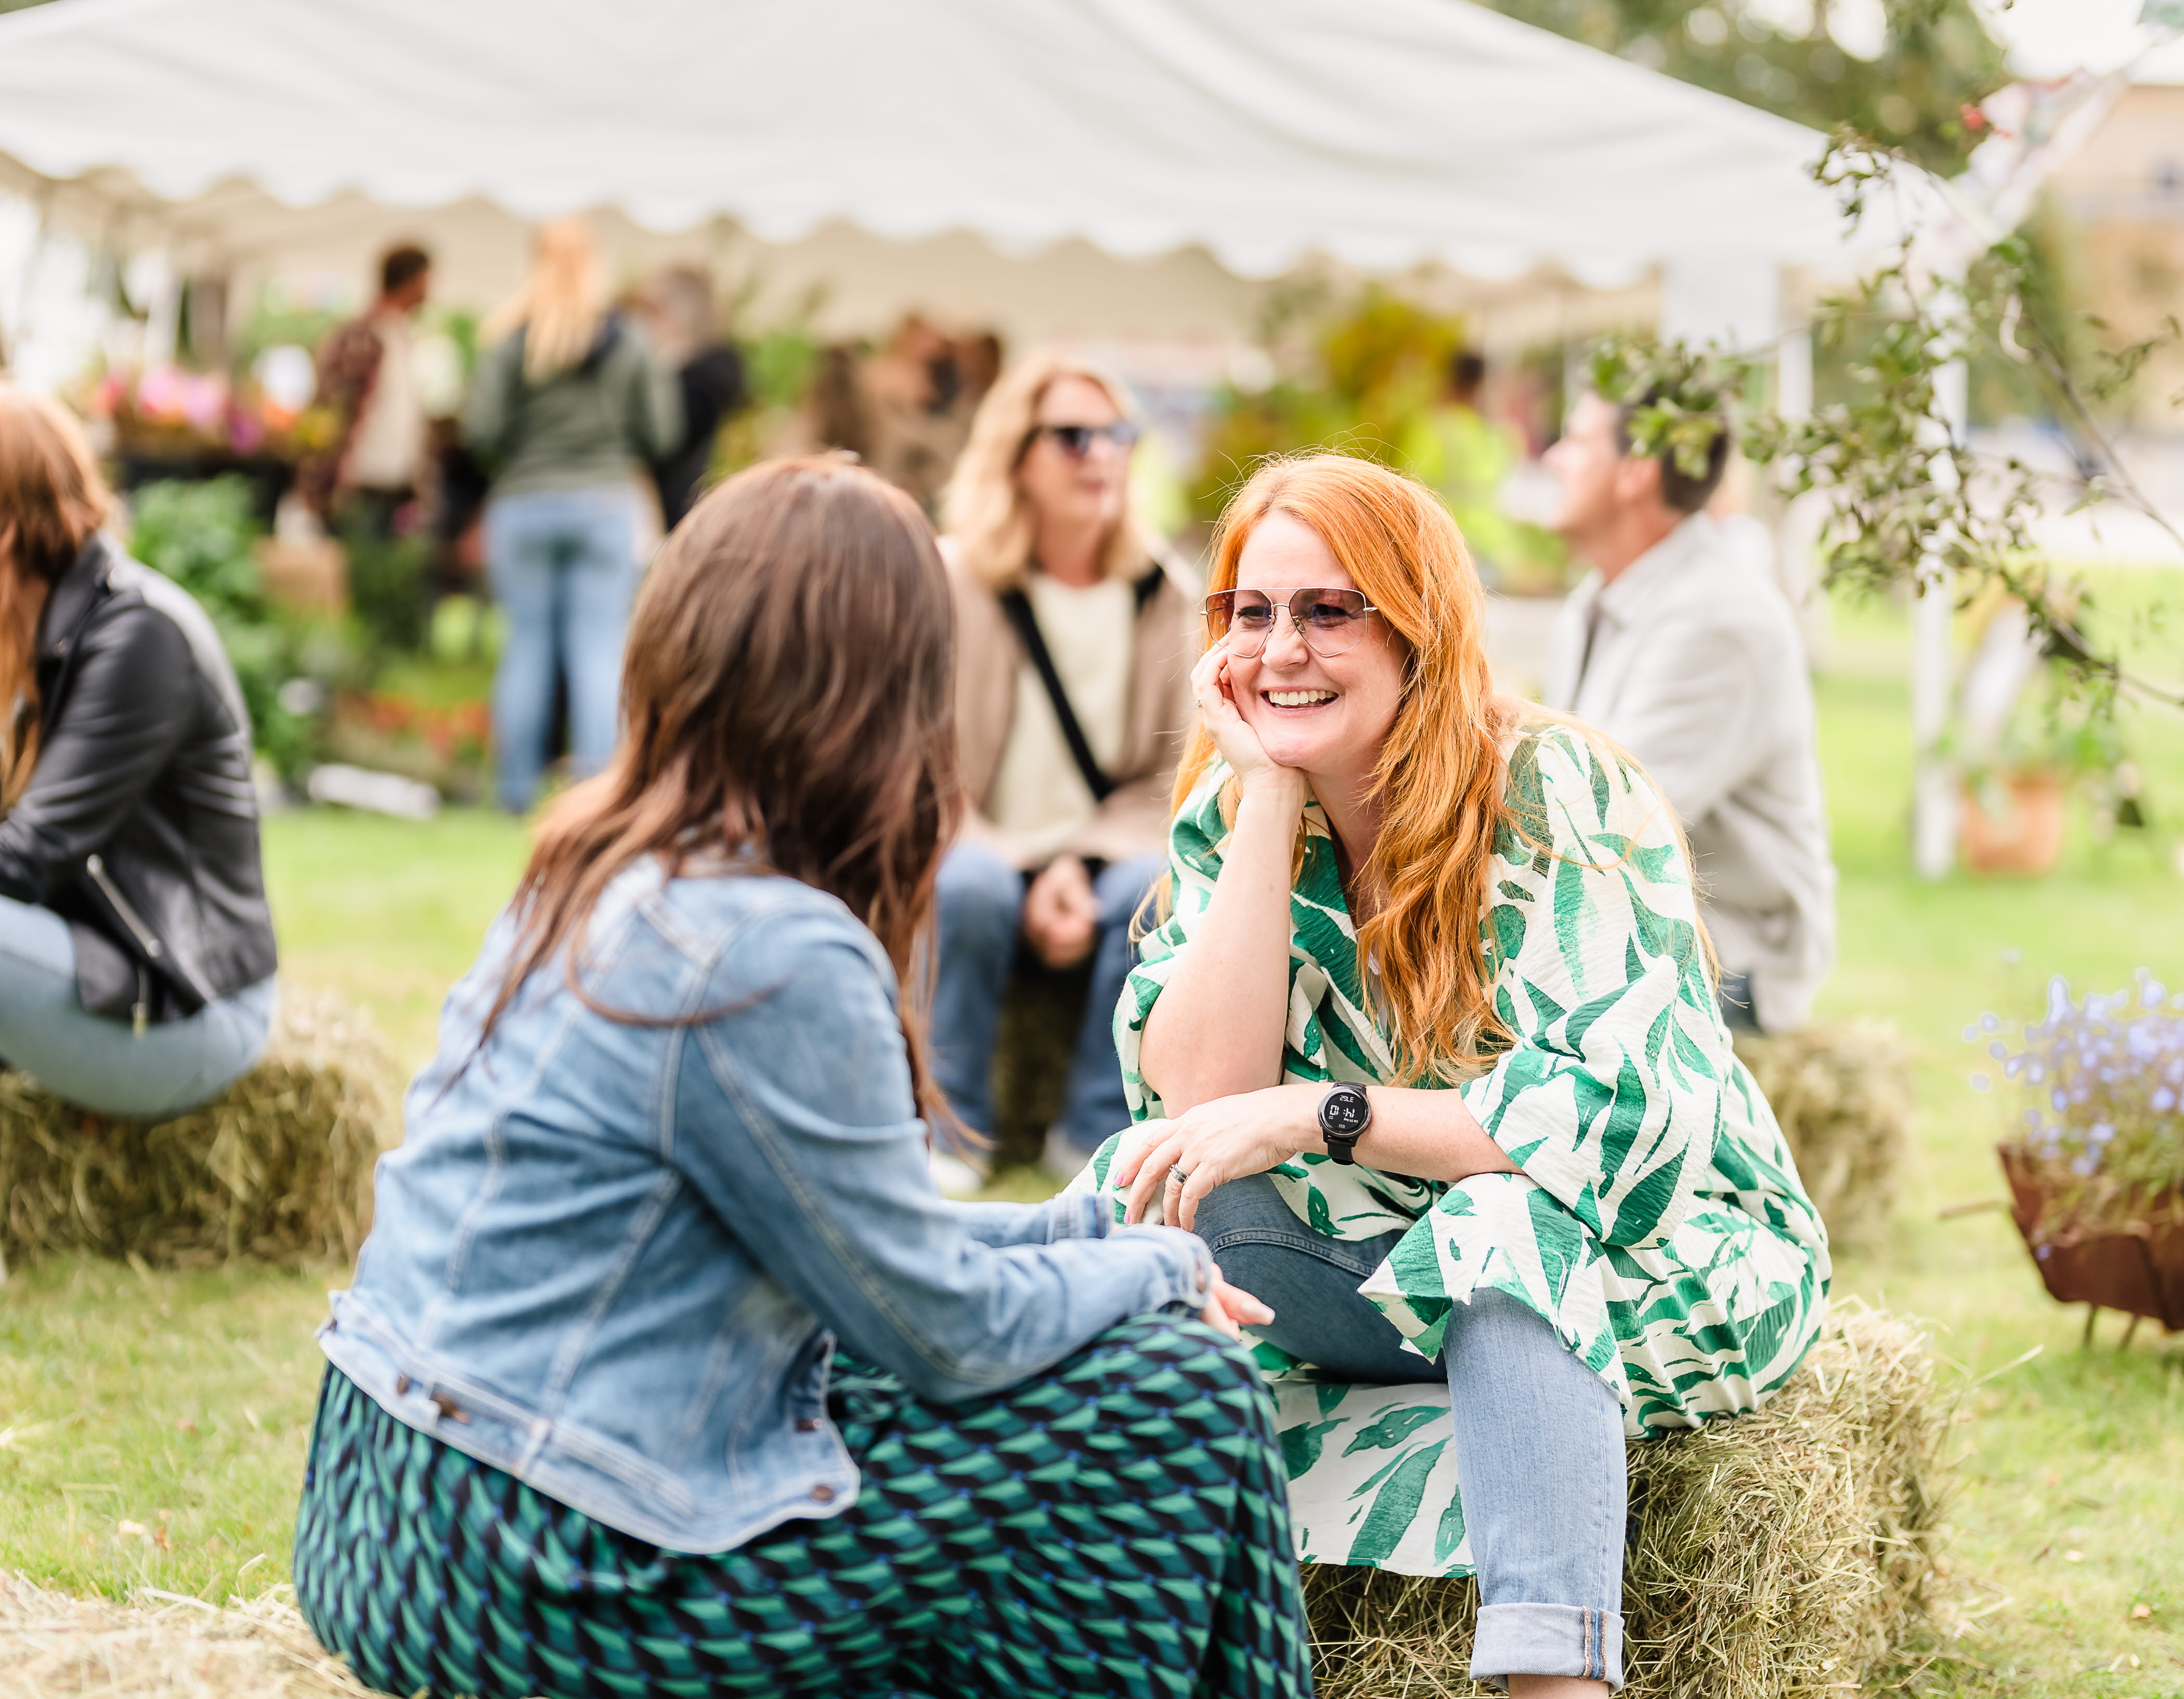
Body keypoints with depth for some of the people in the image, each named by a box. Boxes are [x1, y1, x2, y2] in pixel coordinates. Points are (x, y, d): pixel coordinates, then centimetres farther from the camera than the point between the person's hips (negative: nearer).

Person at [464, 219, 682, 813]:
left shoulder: (513, 340, -6)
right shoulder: (629, 342, -2)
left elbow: (481, 431, -9)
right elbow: (661, 436, 0)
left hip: (524, 503, 0)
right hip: (606, 503, 0)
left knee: (527, 646, 6)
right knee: (600, 649, 1)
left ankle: (516, 788, 10)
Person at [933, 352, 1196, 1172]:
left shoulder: (1163, 596, 2)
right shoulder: (950, 583, -6)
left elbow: (1174, 776, 2)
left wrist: (1087, 861, -15)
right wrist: (1025, 877, -18)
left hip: (1102, 863, 2)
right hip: (983, 849, -2)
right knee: (968, 888, -36)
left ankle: (1099, 1130, -15)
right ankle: (950, 1128, -17)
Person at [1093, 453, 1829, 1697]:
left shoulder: (1560, 799, -18)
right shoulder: (1230, 817, -3)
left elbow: (1606, 1116, -27)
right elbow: (1197, 1096, -17)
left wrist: (1313, 1115, -30)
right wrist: (1270, 801, -20)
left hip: (1652, 1260, -4)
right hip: (1401, 1271, 4)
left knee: (1505, 1232, -37)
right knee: (1156, 1195, -20)